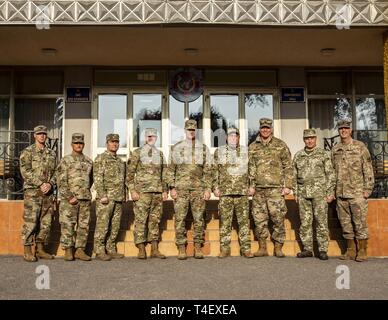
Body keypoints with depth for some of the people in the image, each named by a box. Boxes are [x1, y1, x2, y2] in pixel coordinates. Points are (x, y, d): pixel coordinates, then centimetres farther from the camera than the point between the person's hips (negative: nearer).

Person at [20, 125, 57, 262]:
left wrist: (50, 184, -7)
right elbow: (25, 171, -9)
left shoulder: (52, 154, 15)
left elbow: (55, 172, 13)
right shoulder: (27, 152, 1)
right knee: (30, 222, -6)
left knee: (46, 222, 6)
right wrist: (40, 184, -16)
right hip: (32, 192, -5)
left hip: (48, 193, 5)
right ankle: (27, 251, 2)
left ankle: (40, 249, 16)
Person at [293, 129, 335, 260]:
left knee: (321, 221, -3)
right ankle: (307, 249, 14)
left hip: (319, 192, -3)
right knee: (305, 222, 5)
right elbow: (295, 175, 15)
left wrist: (330, 192, -5)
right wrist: (295, 193, 11)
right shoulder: (298, 155, 11)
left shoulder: (323, 154, 2)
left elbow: (330, 174, 1)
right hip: (303, 193, 3)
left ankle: (322, 250, 4)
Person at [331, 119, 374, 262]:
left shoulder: (360, 147, -1)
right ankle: (351, 250, 19)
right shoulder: (335, 150, 11)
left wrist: (368, 188, -8)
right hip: (341, 193, 4)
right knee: (345, 223, 9)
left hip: (357, 192, -4)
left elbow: (368, 169, -3)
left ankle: (362, 251, 9)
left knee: (360, 222, -2)